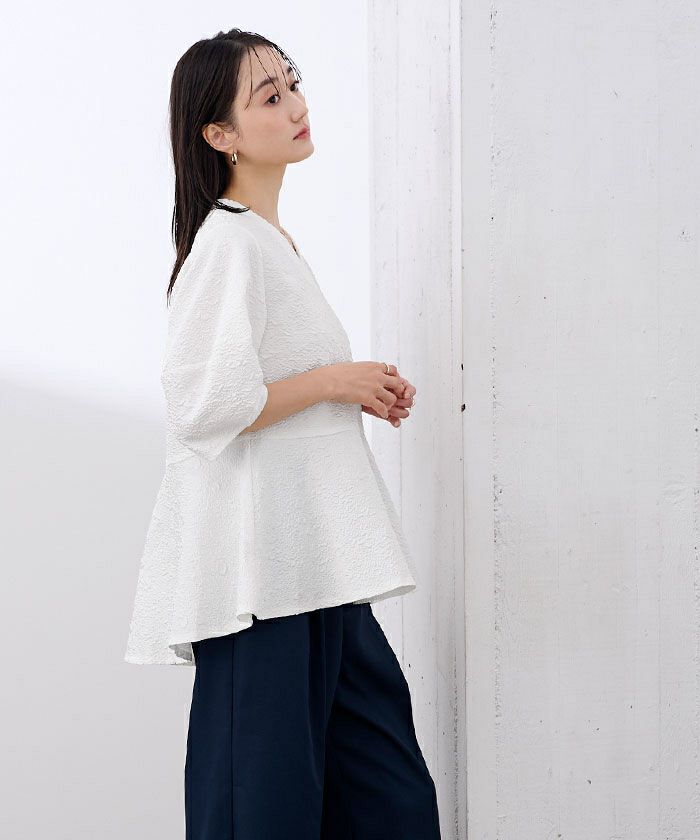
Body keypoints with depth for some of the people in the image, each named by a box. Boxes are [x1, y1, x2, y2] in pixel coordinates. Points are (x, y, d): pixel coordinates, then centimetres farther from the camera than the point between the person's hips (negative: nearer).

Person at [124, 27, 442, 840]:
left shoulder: (272, 238, 16)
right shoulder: (228, 243, -15)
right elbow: (208, 406, -24)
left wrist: (363, 394, 10)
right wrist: (335, 381, -14)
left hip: (313, 555, 10)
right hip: (258, 564, -10)